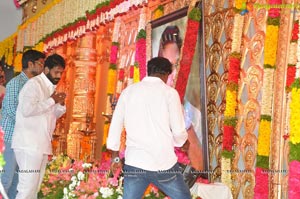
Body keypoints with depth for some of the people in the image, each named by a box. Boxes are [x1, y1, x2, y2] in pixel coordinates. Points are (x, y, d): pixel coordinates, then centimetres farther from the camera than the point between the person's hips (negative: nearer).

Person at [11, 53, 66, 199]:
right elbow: (27, 110, -24)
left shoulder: (51, 88, 17)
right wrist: (51, 100, -15)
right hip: (29, 144, -9)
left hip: (41, 145, 9)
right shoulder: (34, 84, -10)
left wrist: (60, 105, 3)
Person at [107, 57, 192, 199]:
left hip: (134, 163, 3)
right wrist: (181, 140, 19)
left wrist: (115, 156, 18)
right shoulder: (169, 92, -3)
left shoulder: (128, 91, 7)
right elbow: (179, 132, -3)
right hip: (164, 164, -2)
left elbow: (115, 125, 8)